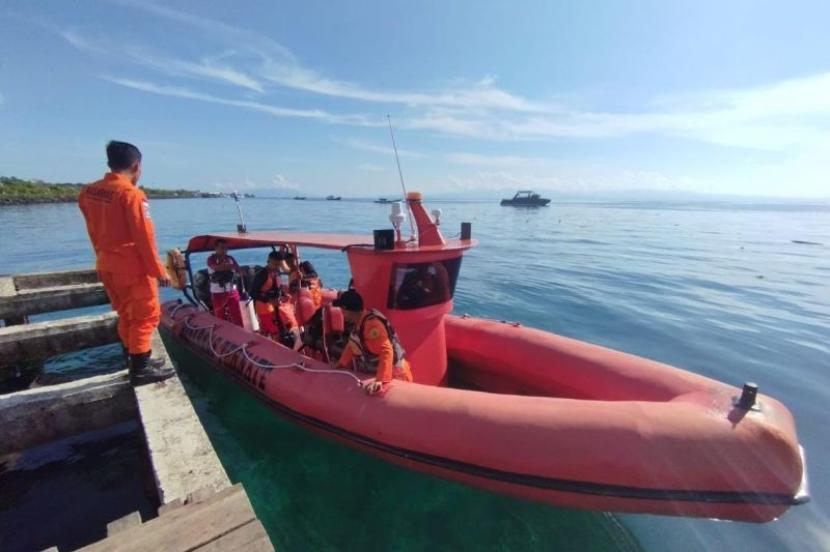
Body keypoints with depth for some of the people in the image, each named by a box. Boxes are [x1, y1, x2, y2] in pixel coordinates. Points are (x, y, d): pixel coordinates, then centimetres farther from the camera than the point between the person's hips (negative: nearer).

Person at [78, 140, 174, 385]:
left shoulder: (89, 192, 7)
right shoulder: (131, 193, -17)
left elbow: (95, 233, 13)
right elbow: (144, 237, -18)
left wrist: (105, 256, 21)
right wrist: (158, 269, -13)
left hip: (106, 266, 8)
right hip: (132, 266, -8)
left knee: (126, 314, 17)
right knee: (146, 315, 1)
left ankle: (137, 361, 28)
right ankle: (141, 368, 5)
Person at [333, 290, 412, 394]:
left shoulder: (372, 324, -27)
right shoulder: (358, 322, 3)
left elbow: (386, 352, -35)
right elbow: (353, 345, 15)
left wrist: (381, 381, -40)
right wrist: (341, 365, 12)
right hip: (372, 373, 9)